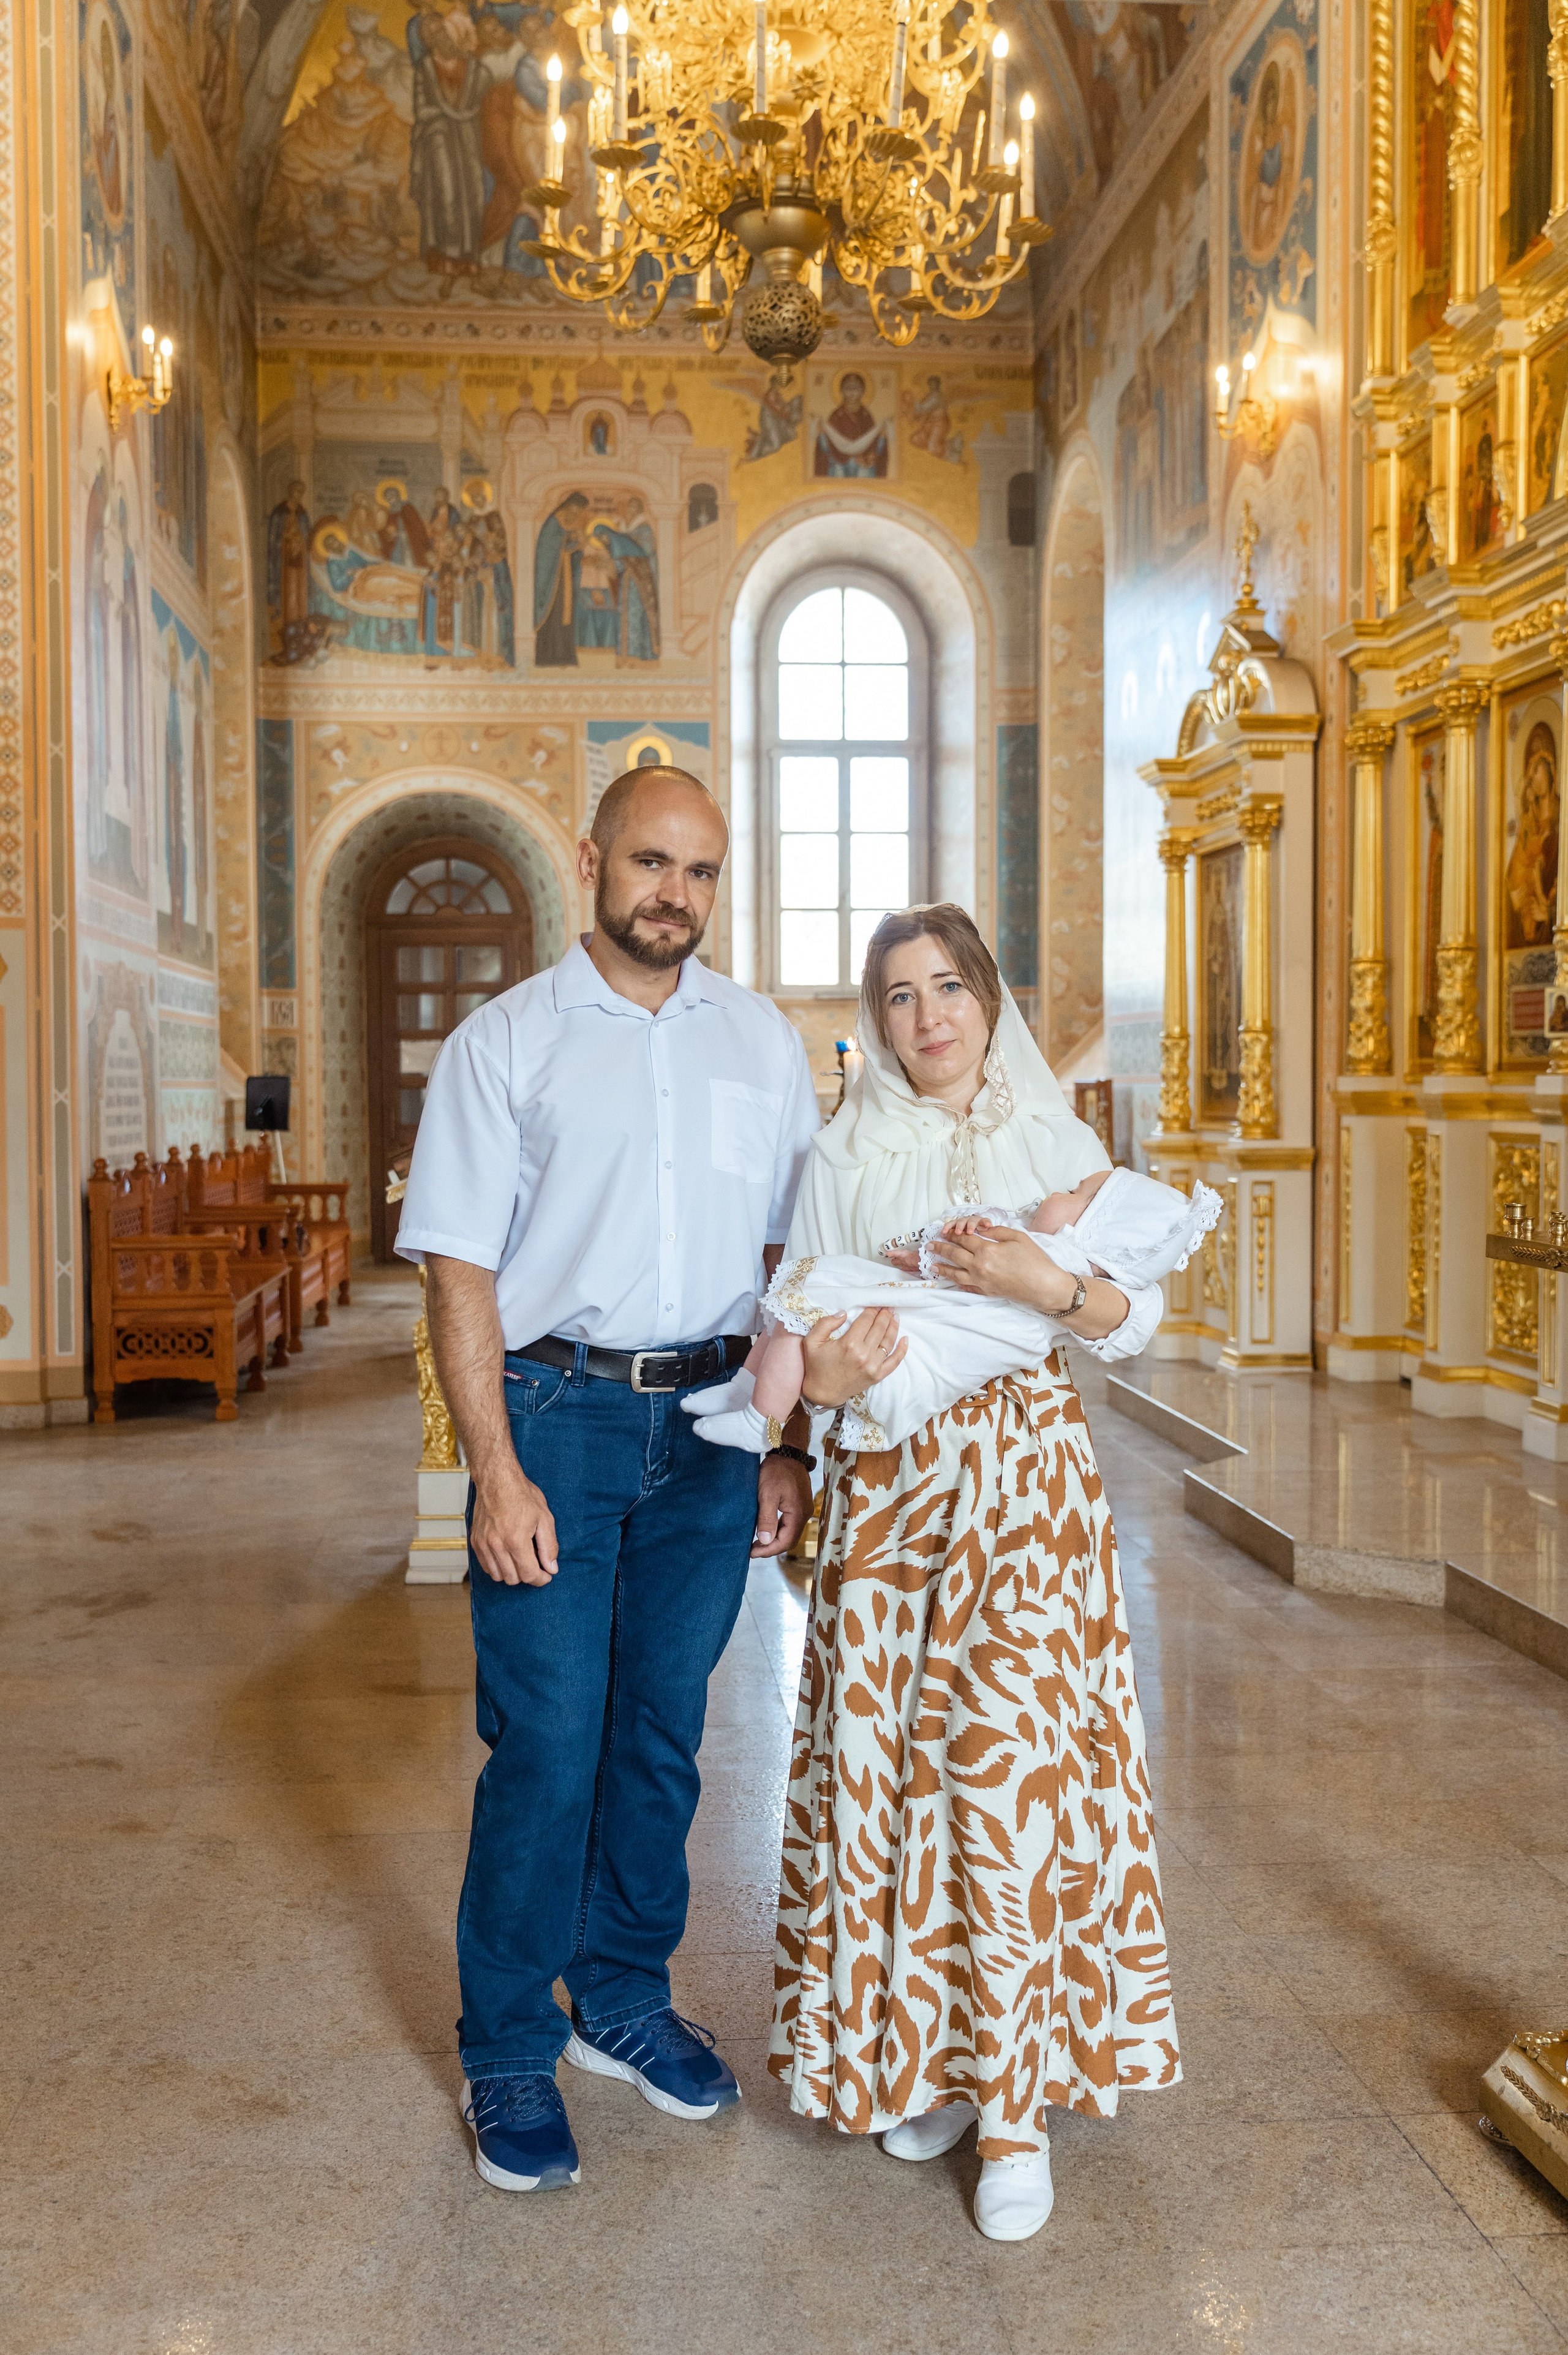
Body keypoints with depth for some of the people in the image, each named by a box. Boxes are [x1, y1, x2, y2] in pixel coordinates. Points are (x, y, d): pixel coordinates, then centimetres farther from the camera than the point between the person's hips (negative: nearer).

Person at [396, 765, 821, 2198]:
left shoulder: (764, 1043, 9)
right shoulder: (505, 1043, 0)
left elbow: (789, 1256, 11)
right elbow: (459, 1271, -5)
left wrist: (788, 1444, 5)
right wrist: (498, 1473, -13)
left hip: (711, 1422, 3)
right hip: (556, 1412, -3)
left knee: (663, 1731, 13)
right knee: (546, 1743, 0)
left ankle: (625, 2000, 32)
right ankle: (508, 2051, 19)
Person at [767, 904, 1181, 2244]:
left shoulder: (1058, 1142, 6)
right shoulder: (846, 1157, 8)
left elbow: (1132, 1316, 4)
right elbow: (797, 1319, 5)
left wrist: (1048, 1287, -15)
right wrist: (823, 1372, -17)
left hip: (1027, 1481, -1)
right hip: (888, 1482, 1)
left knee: (1012, 1767, -5)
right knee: (893, 1762, 3)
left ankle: (1015, 2096, 9)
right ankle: (919, 2055, 22)